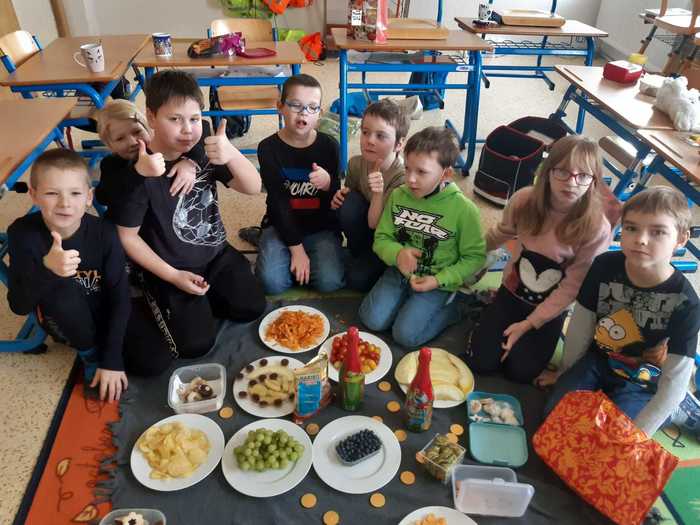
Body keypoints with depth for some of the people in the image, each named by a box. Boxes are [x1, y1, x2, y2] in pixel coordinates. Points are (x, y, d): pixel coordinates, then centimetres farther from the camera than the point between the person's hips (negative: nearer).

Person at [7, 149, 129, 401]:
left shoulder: (104, 233, -22)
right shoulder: (23, 233, -22)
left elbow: (119, 296, -18)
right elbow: (19, 306, -25)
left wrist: (112, 359, -21)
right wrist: (46, 270, -47)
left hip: (106, 314, 0)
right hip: (64, 321, 0)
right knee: (62, 288, -33)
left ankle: (103, 354, 11)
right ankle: (90, 353, -8)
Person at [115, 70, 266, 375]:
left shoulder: (203, 150, -9)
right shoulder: (138, 171, -21)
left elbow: (253, 188, -13)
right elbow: (127, 236, -13)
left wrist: (232, 154, -33)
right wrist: (173, 276, -15)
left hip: (216, 255, 5)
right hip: (171, 269, -4)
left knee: (252, 309, -2)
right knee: (196, 344, -10)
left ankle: (200, 298, 21)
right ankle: (159, 302, 18)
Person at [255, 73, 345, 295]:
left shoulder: (328, 145, -4)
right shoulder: (269, 148, -8)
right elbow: (278, 201, -10)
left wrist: (328, 184, -27)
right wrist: (296, 247, -15)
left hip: (321, 226, 1)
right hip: (282, 225, 0)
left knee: (329, 282, -20)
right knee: (272, 282, -19)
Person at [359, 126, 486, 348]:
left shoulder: (463, 209, -15)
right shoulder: (398, 196, -5)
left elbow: (475, 257, -8)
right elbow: (381, 239, 1)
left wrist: (440, 280, -17)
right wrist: (397, 253, -22)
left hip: (436, 283, -4)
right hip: (399, 272, 4)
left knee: (405, 334, -15)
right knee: (372, 320, -12)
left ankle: (452, 307, 7)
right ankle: (408, 299, 12)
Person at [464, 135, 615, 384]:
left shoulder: (597, 228, -23)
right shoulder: (524, 200, -17)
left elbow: (572, 287, -17)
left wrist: (529, 324, -17)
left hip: (551, 308, -1)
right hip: (513, 292, 2)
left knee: (519, 372, -10)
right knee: (480, 362, -6)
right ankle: (492, 313, 22)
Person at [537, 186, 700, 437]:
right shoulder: (604, 266, -18)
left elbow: (676, 380, -20)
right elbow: (581, 325, -6)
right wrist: (566, 371, 7)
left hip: (640, 383, -2)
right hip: (596, 360, 2)